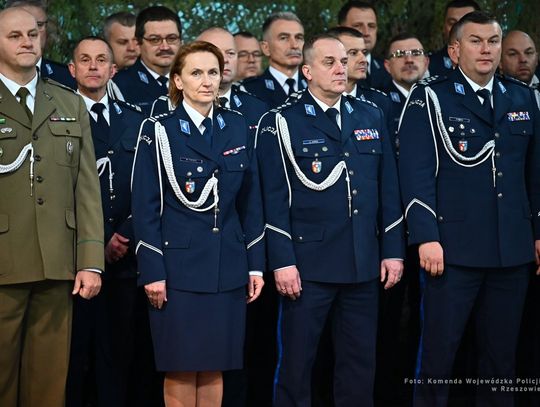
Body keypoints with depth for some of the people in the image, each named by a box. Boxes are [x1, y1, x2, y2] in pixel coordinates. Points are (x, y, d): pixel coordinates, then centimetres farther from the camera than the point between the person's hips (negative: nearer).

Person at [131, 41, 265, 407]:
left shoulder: (237, 128, 8)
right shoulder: (159, 131, -3)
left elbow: (250, 202, 10)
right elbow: (145, 207, -5)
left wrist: (256, 264, 6)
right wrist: (152, 272, -11)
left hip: (227, 267, 3)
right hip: (179, 266, -3)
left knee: (214, 366, 9)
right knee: (181, 368, 2)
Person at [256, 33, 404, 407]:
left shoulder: (371, 116, 11)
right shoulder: (281, 122, -3)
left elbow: (388, 189, 11)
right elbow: (275, 198, -7)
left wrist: (393, 250, 7)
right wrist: (282, 261, -12)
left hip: (364, 264, 4)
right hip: (308, 263, -4)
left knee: (361, 362, 11)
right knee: (297, 362, 4)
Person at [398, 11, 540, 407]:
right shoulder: (430, 98, -1)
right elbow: (416, 173, -8)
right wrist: (426, 238, -15)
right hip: (454, 249, -4)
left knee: (502, 355, 10)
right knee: (438, 353, 1)